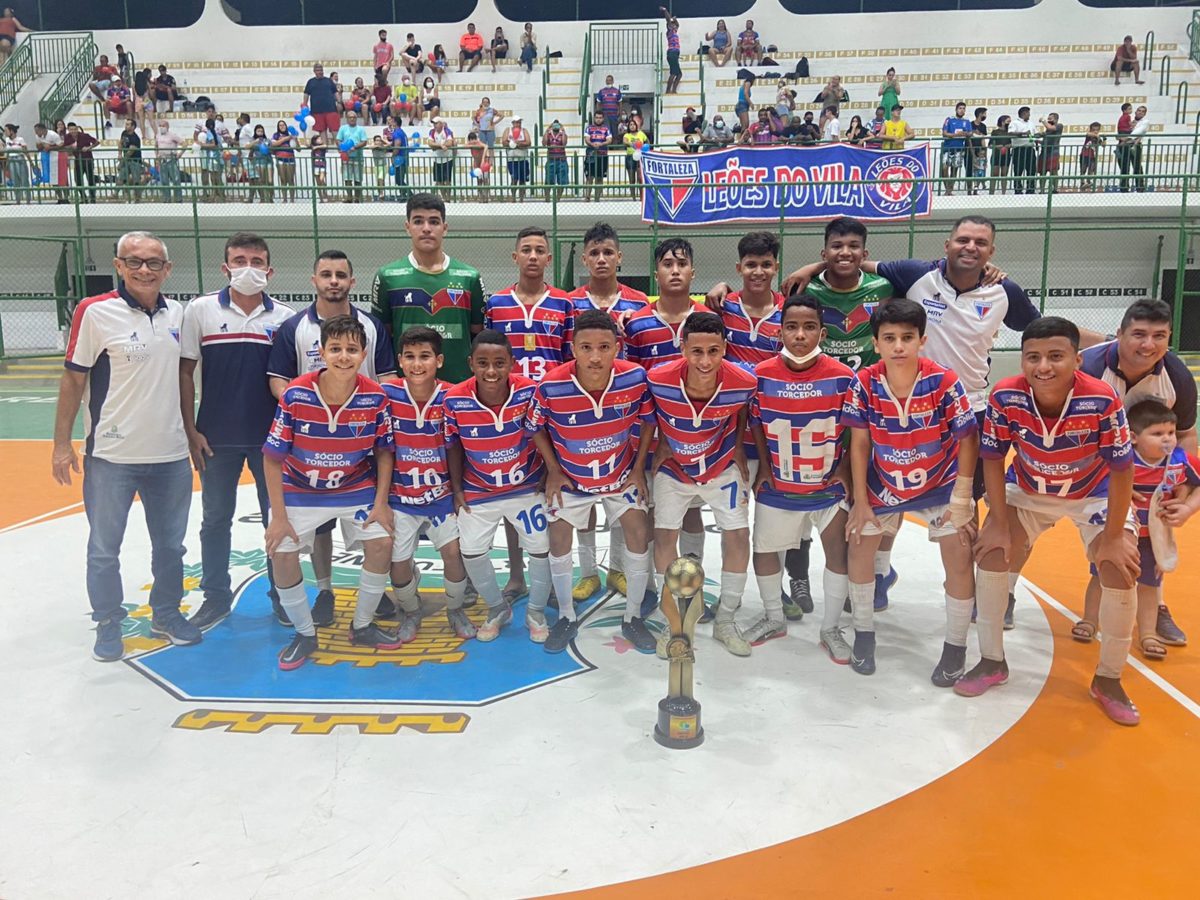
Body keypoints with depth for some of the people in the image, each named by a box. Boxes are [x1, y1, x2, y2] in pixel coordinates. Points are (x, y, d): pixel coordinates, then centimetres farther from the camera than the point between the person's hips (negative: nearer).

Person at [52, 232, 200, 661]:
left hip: (170, 453, 4)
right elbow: (73, 380, -5)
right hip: (111, 456, -4)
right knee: (104, 549, 8)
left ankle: (167, 614, 32)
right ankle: (108, 624, 24)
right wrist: (62, 444, -5)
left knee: (170, 544, 15)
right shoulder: (95, 312, -10)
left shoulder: (176, 313, 4)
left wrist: (191, 431, 15)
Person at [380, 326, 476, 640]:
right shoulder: (387, 394, -12)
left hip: (441, 492, 0)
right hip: (399, 496, 0)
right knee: (398, 561, 1)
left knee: (453, 551, -10)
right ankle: (410, 611, 31)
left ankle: (455, 610, 19)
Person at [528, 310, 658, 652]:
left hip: (621, 474, 1)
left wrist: (638, 468, -6)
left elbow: (647, 420, -6)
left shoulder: (635, 377, -26)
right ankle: (567, 617, 26)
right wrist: (553, 470, -9)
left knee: (639, 535, -1)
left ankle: (633, 618, 19)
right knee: (559, 541, 4)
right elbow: (536, 427, -10)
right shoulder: (552, 385, -30)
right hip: (570, 479, -1)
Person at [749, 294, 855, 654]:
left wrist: (844, 469, -6)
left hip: (828, 485, -1)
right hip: (777, 486, 2)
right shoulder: (762, 374, -12)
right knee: (764, 552, 13)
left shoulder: (842, 376, -15)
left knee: (839, 554, 4)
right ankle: (774, 619, 37)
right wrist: (763, 467, 0)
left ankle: (831, 629, 25)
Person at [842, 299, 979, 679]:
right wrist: (860, 501, -8)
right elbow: (859, 442, -10)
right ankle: (863, 633, 22)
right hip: (883, 484, 2)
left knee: (959, 558, -8)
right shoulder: (864, 383, -20)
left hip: (940, 483, -2)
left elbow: (968, 440, -16)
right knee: (859, 544, 4)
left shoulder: (944, 382, -25)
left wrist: (961, 500, -15)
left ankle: (956, 646, 11)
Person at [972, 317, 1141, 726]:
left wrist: (1112, 538, -17)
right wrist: (1000, 525, -15)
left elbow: (1121, 471, -22)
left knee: (1121, 571, -11)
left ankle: (1108, 679, 11)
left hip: (1095, 493, -1)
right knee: (992, 553, -10)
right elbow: (993, 460, -16)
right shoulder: (1005, 397, -29)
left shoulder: (1102, 400, -33)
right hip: (1028, 490, 1)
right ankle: (992, 662, 9)